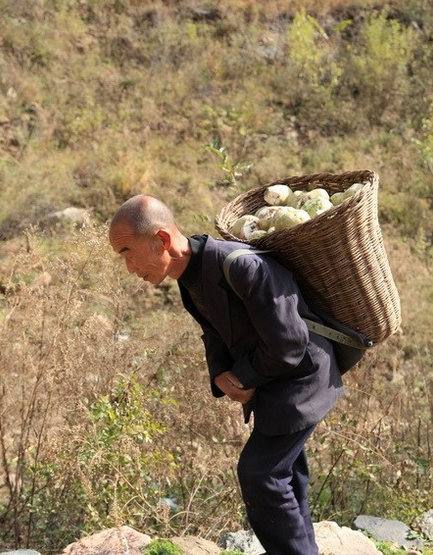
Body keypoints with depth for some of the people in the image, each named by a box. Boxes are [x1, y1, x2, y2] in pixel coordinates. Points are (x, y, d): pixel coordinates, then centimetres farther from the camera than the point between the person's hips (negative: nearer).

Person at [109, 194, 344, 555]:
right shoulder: (191, 274, -3)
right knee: (282, 470, 19)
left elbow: (288, 347, -29)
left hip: (300, 377, -9)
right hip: (271, 380, 9)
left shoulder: (244, 267, -33)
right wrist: (222, 377, -10)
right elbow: (216, 334, 10)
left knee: (259, 473, -7)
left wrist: (242, 378, -14)